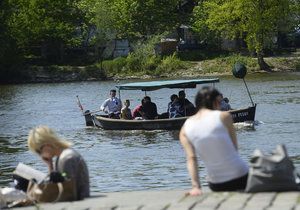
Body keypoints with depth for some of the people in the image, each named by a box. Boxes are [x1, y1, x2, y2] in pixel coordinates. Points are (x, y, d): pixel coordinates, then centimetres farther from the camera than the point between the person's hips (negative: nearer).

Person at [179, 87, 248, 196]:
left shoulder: (185, 129, 4)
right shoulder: (223, 116, -5)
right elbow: (235, 147, 0)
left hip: (216, 185, 4)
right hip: (241, 178, -4)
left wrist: (195, 186, -11)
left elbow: (191, 158, -6)